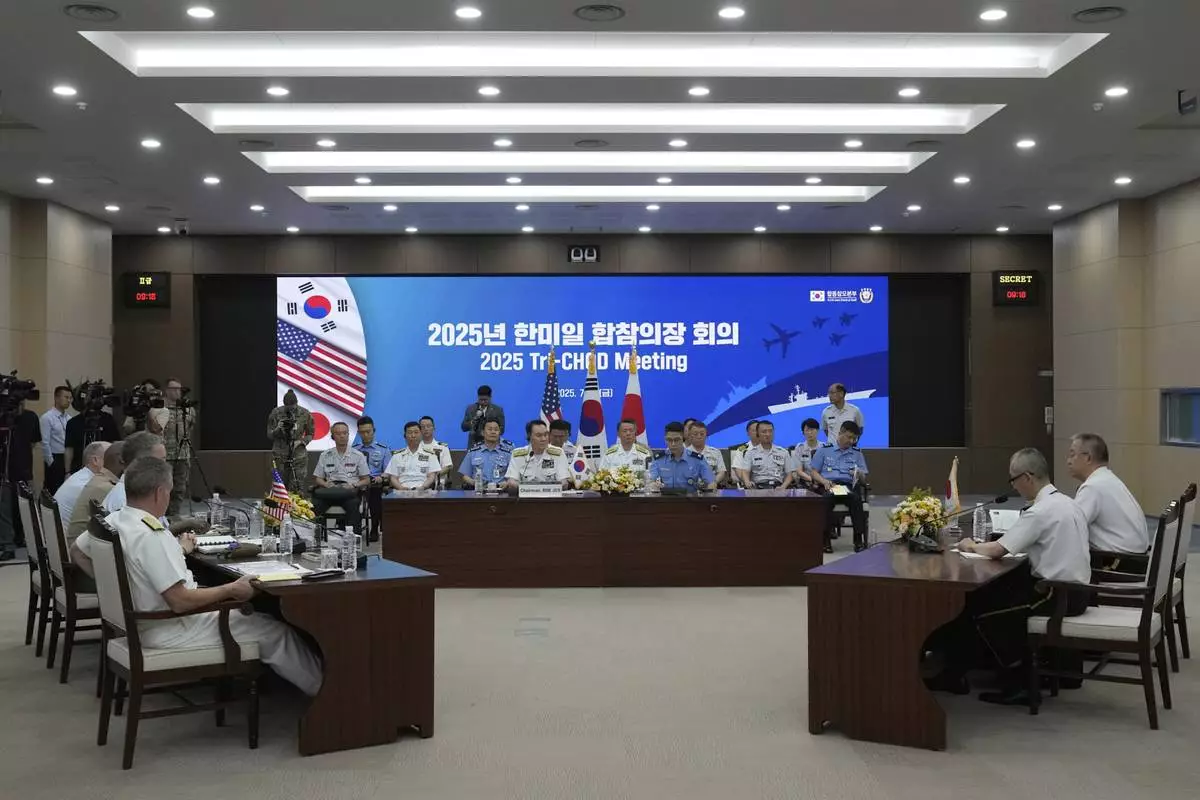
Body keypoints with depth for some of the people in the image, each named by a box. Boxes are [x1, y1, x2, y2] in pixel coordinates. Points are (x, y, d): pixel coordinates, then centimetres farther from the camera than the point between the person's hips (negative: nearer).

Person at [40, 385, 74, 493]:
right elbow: (45, 443, -11)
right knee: (53, 491, -3)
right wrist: (51, 462, -12)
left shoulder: (69, 418, 10)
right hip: (55, 460, -6)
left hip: (69, 460, 6)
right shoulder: (47, 418, -8)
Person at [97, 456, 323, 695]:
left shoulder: (113, 521, 2)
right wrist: (232, 590, -16)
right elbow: (180, 602, -28)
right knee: (274, 631, -2)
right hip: (168, 633, -10)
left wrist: (179, 550, 34)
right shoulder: (150, 537, -29)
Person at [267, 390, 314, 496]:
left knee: (297, 489, -7)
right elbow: (269, 435, 1)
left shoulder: (305, 414, -4)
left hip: (298, 455, -1)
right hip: (280, 454, 1)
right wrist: (278, 429, -20)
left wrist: (302, 441, -12)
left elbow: (310, 433, 6)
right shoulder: (276, 413, -4)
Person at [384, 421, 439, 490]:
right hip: (402, 491, 1)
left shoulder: (429, 454, 13)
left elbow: (432, 476, 5)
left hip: (422, 490, -1)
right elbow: (393, 477, 11)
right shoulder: (397, 455, 18)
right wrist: (401, 487, -10)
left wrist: (423, 487, -15)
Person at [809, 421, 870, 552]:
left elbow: (863, 477, 19)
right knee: (827, 499, -37)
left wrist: (859, 474, -6)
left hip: (848, 486, 2)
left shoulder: (857, 453, 21)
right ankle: (825, 539, -30)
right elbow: (813, 472, 10)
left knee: (856, 499, -34)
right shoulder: (824, 449, 14)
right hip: (828, 486, -2)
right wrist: (824, 481, -10)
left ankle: (859, 539, -33)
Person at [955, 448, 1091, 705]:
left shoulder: (1040, 511, -18)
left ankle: (1019, 682, 3)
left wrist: (971, 546, 1)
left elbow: (996, 550, -18)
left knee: (980, 610, -1)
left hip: (1058, 595, -9)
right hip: (1075, 589, 9)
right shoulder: (1067, 502, 10)